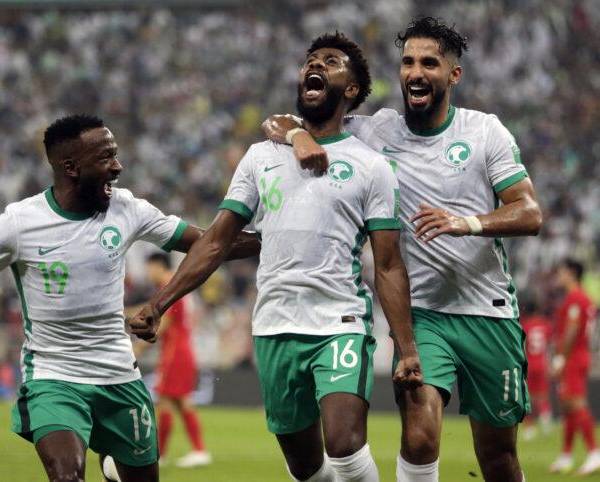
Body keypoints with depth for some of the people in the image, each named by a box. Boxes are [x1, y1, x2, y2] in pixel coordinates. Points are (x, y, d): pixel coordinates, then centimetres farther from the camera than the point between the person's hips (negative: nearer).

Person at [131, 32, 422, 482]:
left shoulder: (369, 166, 4)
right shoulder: (262, 155, 14)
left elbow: (389, 266, 1)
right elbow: (216, 242, 13)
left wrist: (408, 350, -8)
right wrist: (158, 304, 3)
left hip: (342, 326, -4)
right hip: (275, 328, 4)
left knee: (345, 445, -24)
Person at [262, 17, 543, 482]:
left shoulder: (485, 131, 1)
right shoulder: (376, 131, 2)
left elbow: (530, 214, -7)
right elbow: (277, 123, 7)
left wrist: (469, 223, -25)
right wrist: (298, 134, -17)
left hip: (489, 314, 1)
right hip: (421, 312, 0)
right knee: (419, 436, -23)